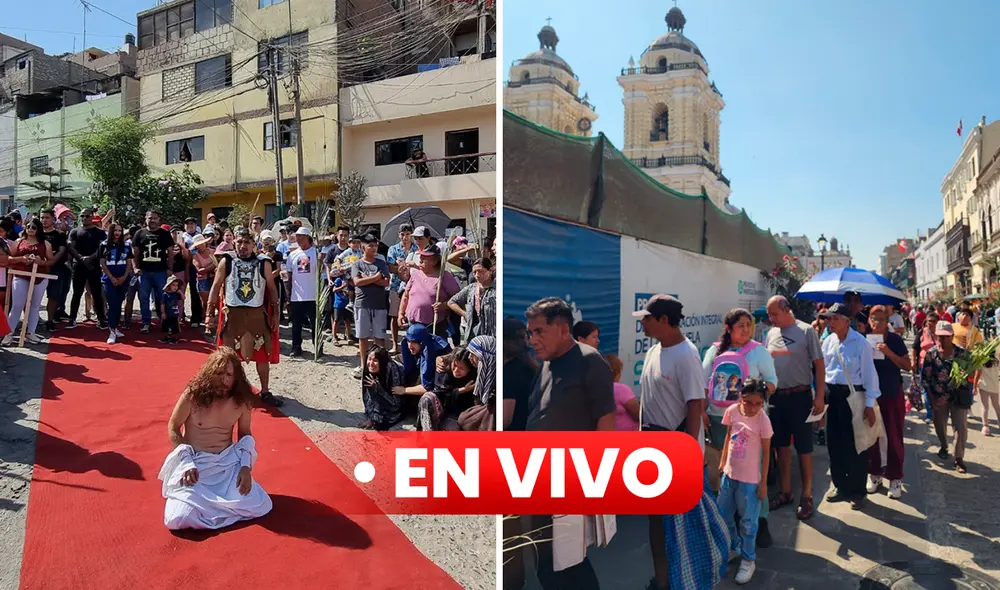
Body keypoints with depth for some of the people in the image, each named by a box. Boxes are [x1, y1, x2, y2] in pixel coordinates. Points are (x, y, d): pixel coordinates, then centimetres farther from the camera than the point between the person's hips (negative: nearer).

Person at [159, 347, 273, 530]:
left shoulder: (242, 400, -5)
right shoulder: (192, 395, -14)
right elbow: (173, 428, -2)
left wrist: (245, 466, -8)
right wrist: (186, 463, -13)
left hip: (229, 462, 2)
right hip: (194, 461, -2)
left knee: (260, 507, -14)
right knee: (176, 519, -24)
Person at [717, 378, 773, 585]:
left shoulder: (762, 420, -20)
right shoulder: (732, 411, -9)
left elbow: (766, 453, -11)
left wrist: (763, 483, -8)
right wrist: (722, 463, 11)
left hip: (749, 479, -5)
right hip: (729, 473, 5)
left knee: (747, 522, 7)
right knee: (723, 516, 17)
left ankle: (748, 560, 27)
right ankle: (734, 547, 42)